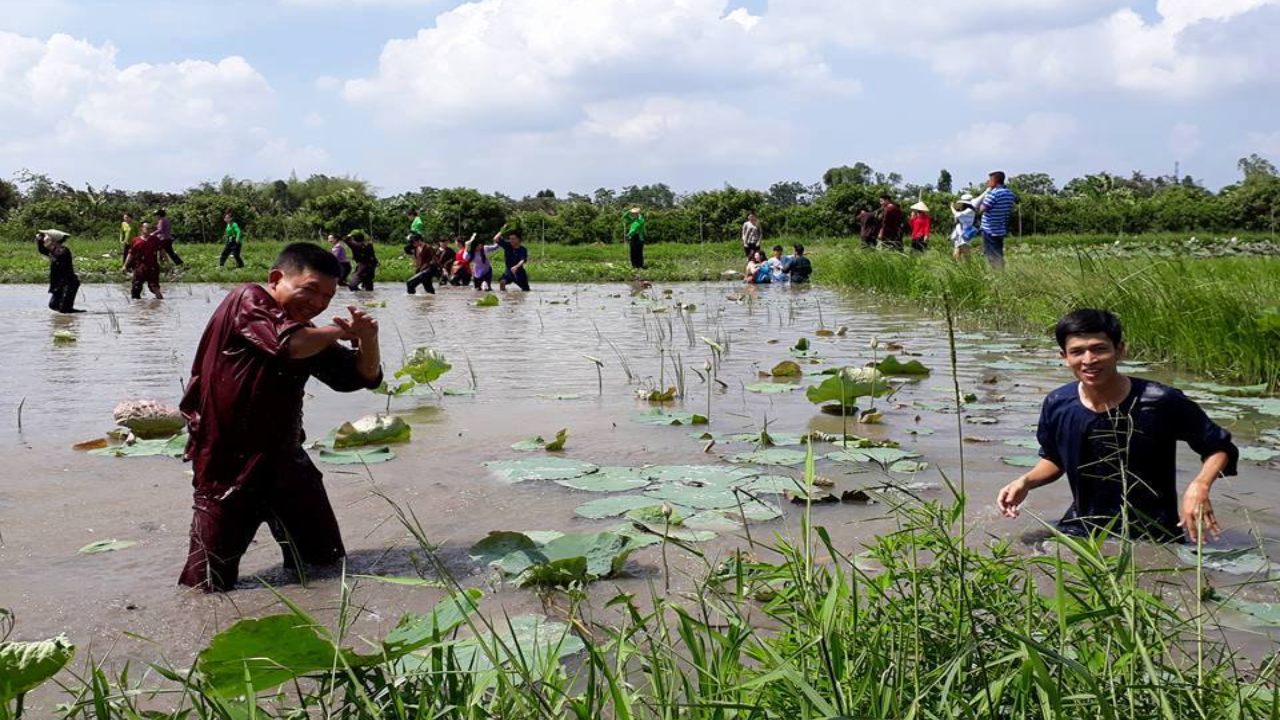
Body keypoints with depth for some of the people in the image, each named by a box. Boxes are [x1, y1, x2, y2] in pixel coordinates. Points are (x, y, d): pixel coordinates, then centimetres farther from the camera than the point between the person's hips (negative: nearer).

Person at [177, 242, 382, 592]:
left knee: (327, 563, 13)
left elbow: (365, 376, 11)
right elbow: (290, 344, -30)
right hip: (227, 462, -7)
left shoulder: (310, 336, 9)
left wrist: (367, 339, -11)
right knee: (210, 586, -1)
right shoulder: (247, 300, -11)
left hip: (283, 458, 7)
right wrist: (341, 331, -12)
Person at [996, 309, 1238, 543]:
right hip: (1081, 531, 3)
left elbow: (1219, 447, -5)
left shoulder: (1160, 402, -18)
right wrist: (1026, 481, -5)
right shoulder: (1058, 405, -6)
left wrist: (1199, 486, -23)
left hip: (1153, 538, -3)